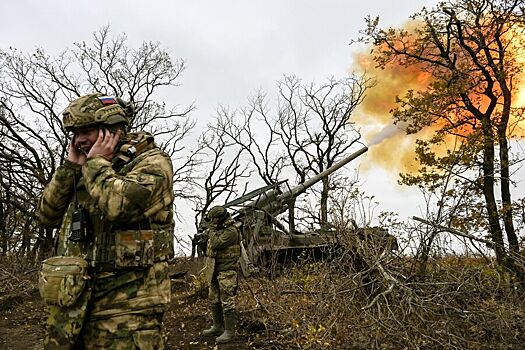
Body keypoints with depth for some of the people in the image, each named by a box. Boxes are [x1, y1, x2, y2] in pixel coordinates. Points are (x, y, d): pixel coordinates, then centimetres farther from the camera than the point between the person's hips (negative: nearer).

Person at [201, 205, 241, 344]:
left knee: (227, 302, -5)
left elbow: (216, 244, -22)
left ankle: (229, 331, 4)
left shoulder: (231, 231, -17)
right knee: (213, 300, 16)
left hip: (227, 271, -10)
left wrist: (212, 230, -12)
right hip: (215, 271, 10)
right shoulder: (219, 230, 13)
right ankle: (218, 327, 30)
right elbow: (212, 246, 21)